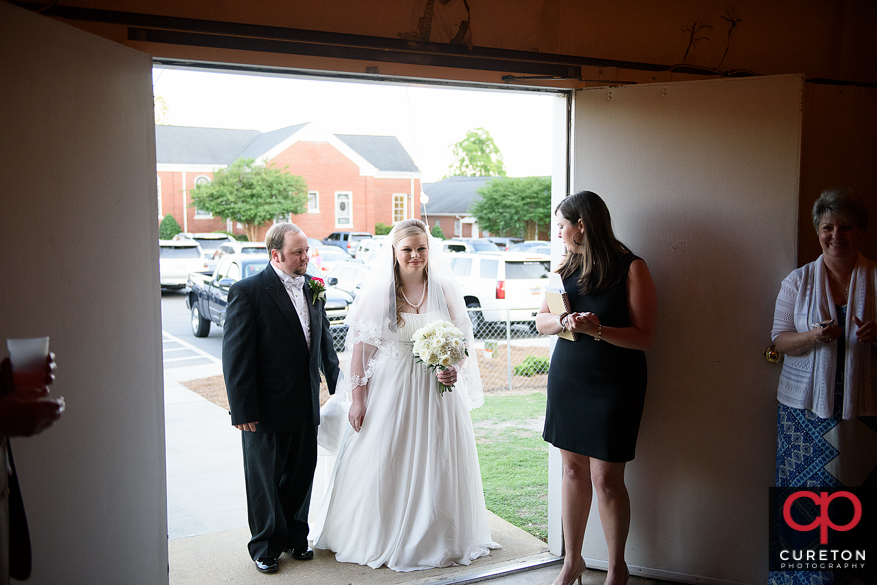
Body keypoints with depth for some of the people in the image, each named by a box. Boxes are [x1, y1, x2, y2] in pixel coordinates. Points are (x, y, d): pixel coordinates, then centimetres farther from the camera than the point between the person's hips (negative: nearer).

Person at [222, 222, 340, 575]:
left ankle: (295, 536, 36)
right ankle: (266, 545, 30)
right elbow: (235, 356, -15)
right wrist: (243, 411, -17)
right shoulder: (247, 292, -14)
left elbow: (324, 343, 15)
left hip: (307, 406, 6)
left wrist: (338, 386, 12)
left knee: (302, 473, 16)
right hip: (267, 410, -5)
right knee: (265, 479, 12)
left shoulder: (313, 289, 5)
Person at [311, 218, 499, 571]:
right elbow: (361, 348, -5)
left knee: (436, 466, 8)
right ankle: (379, 539, 24)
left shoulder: (445, 289, 2)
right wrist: (358, 398, -8)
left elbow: (463, 340, 8)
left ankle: (436, 540, 27)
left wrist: (454, 369, -12)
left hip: (437, 391, 2)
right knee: (383, 466, 5)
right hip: (389, 392, -2)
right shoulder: (377, 292, -5)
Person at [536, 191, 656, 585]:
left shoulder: (631, 268, -8)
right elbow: (541, 320, 10)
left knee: (606, 478, -2)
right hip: (567, 379, 5)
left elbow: (643, 337, -12)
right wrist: (564, 322, -11)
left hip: (613, 386, -5)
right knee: (573, 470, 11)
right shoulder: (567, 266, 9)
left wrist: (598, 330, -26)